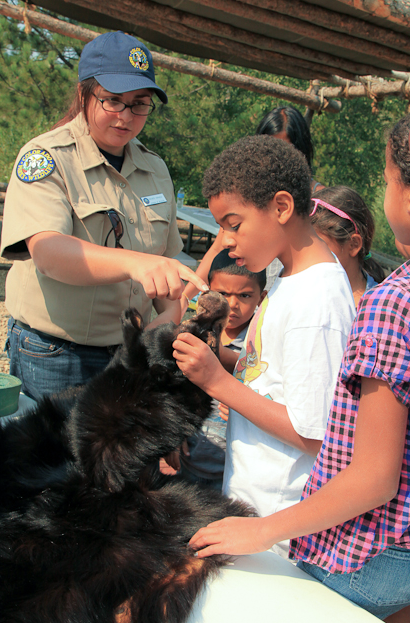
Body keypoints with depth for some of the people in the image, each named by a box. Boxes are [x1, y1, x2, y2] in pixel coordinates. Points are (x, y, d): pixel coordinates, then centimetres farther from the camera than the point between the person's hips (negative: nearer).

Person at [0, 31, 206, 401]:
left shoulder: (156, 169, 8)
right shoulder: (45, 159, -10)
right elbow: (47, 251, -28)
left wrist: (171, 312, -4)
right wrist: (133, 262, -44)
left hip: (131, 353, 5)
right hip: (53, 359, -5)